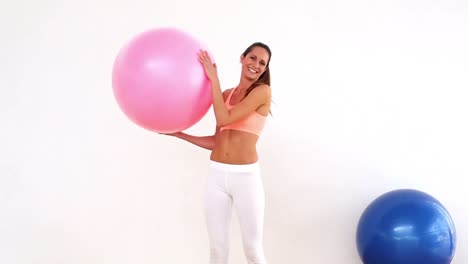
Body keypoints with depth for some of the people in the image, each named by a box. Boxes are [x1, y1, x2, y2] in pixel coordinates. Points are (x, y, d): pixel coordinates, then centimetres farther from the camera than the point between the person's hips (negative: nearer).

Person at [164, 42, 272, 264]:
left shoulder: (263, 91, -5)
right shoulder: (227, 95, 13)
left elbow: (224, 120, -16)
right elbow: (217, 141, 14)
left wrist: (213, 79, -9)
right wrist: (179, 134, 13)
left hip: (246, 177, -5)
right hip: (217, 176, 5)